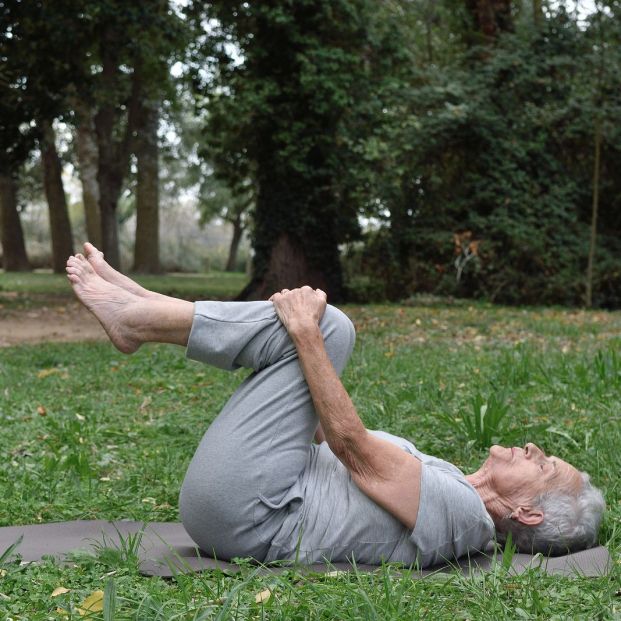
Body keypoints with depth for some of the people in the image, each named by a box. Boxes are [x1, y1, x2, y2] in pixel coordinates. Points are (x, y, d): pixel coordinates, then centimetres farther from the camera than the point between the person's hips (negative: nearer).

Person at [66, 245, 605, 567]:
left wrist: (305, 334, -18)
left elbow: (354, 446, -19)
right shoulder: (448, 483, 16)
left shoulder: (461, 514, -13)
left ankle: (137, 315, -7)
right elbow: (342, 439, 22)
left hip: (241, 510, -10)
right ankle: (137, 309, 4)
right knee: (319, 331, 11)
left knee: (328, 325, -16)